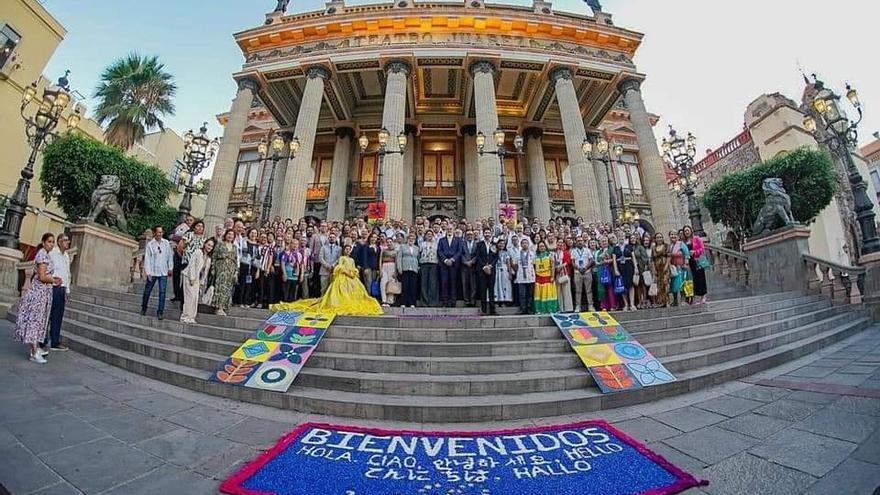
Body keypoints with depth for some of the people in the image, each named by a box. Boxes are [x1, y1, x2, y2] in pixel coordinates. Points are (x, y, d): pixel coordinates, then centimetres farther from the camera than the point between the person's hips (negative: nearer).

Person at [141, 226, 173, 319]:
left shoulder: (166, 243, 2)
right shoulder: (150, 244, -3)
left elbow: (170, 255, 8)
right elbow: (147, 259, -3)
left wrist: (170, 268, 6)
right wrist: (148, 272, -7)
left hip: (163, 272, 1)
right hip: (152, 272, 0)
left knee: (162, 292, -2)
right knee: (147, 291, 12)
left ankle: (160, 311, 4)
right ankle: (143, 308, 33)